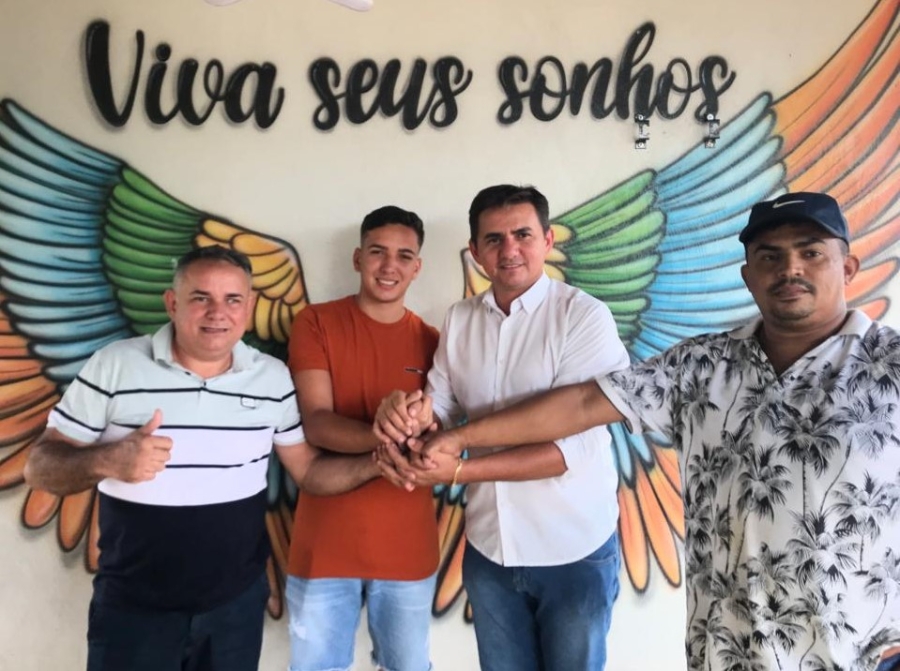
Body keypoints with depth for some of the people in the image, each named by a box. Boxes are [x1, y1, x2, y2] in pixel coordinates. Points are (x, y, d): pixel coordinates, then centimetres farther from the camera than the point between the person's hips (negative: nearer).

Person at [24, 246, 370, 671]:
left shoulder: (273, 378, -1)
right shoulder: (113, 365, -9)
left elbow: (310, 471, 2)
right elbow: (40, 466, -7)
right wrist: (107, 461, -27)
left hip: (238, 601, 2)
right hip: (132, 606, -2)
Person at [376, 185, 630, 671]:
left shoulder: (585, 316, -14)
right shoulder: (459, 320, 1)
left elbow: (574, 445, -21)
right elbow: (439, 409, 3)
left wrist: (457, 471, -27)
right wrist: (406, 412, -21)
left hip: (574, 549, -4)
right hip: (488, 547, 4)